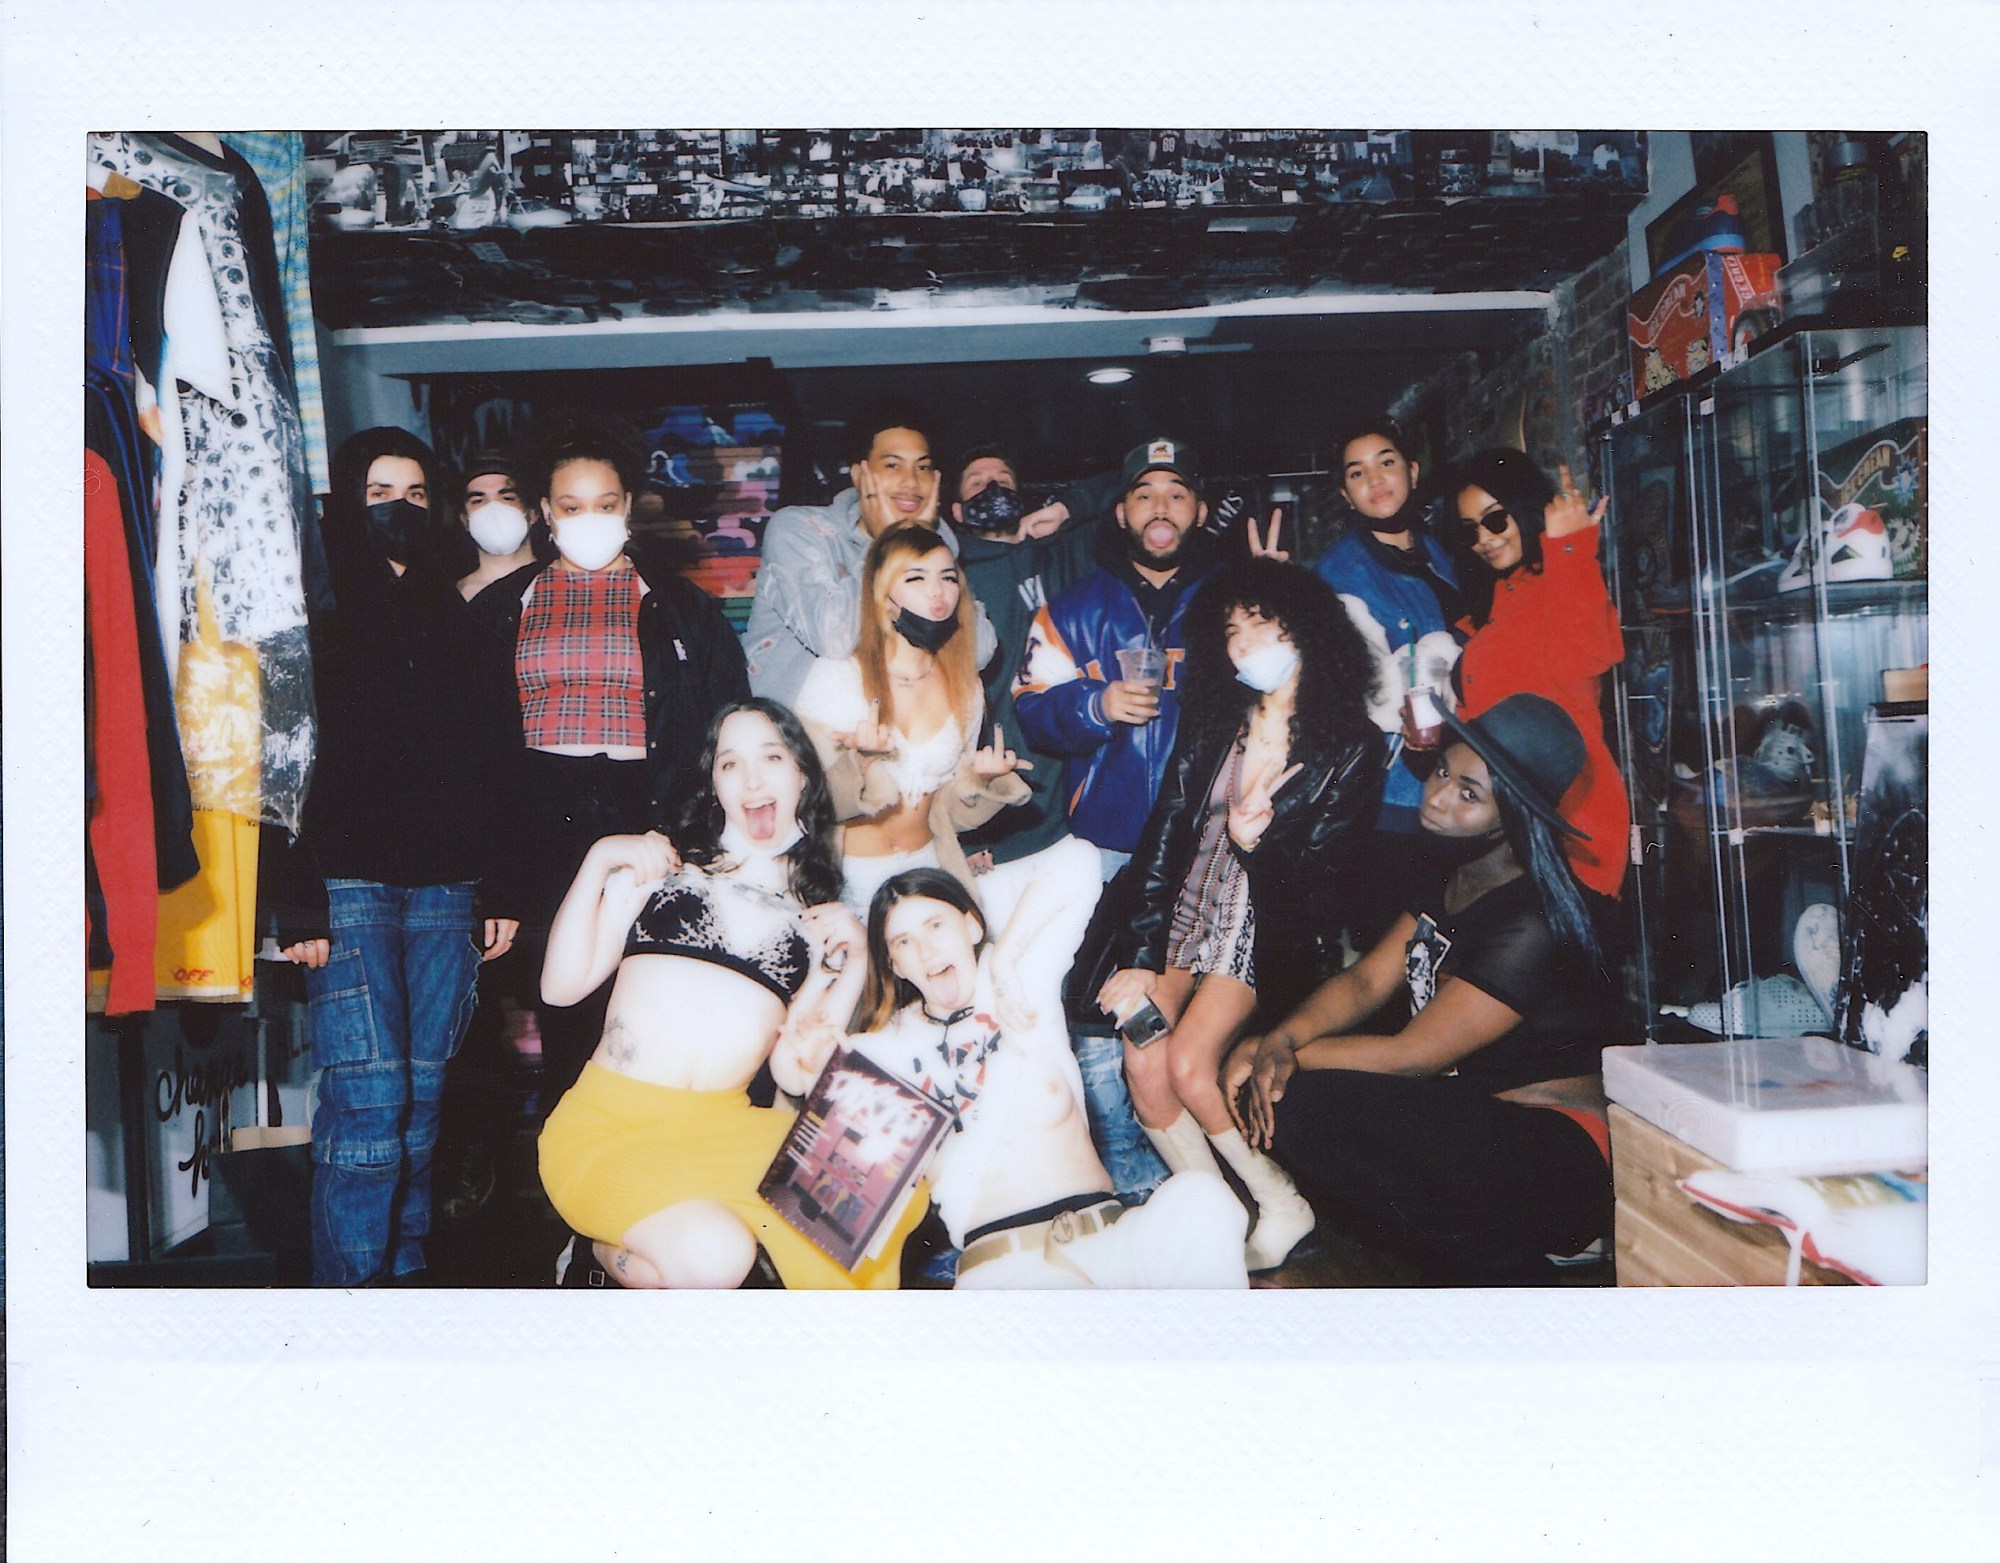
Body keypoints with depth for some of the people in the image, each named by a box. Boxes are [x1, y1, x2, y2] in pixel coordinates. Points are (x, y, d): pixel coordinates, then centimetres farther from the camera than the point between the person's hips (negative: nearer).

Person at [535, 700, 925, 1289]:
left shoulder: (819, 922, 15)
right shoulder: (661, 864, 10)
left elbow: (795, 1072, 7)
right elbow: (562, 986, 1)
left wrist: (851, 963, 1)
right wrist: (597, 862, -6)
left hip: (721, 1130, 4)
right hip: (607, 1126, -3)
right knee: (714, 1256, -31)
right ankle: (611, 1250, 4)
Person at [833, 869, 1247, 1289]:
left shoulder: (1023, 975, 13)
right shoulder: (895, 1045, 15)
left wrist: (1003, 960, 0)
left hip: (1105, 1230, 2)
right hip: (997, 1257, -2)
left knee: (1199, 1198, -30)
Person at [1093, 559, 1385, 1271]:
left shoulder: (1351, 747, -3)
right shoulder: (1213, 725, 9)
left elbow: (1319, 878, -4)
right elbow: (1164, 833, 1)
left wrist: (1256, 841, -26)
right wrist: (1141, 957, -7)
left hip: (1269, 931, -4)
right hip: (1185, 913, 4)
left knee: (1188, 1063, -20)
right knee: (1143, 1065, -14)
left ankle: (1281, 1205, 2)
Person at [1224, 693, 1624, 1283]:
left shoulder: (1532, 925, -22)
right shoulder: (1449, 880, 6)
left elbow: (1411, 1055, -21)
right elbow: (1365, 981, 3)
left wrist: (1281, 1052, -13)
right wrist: (1281, 1039, -16)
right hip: (1477, 1117, 9)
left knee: (1299, 1105, -25)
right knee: (1263, 1090, -2)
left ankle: (1497, 1262, -5)